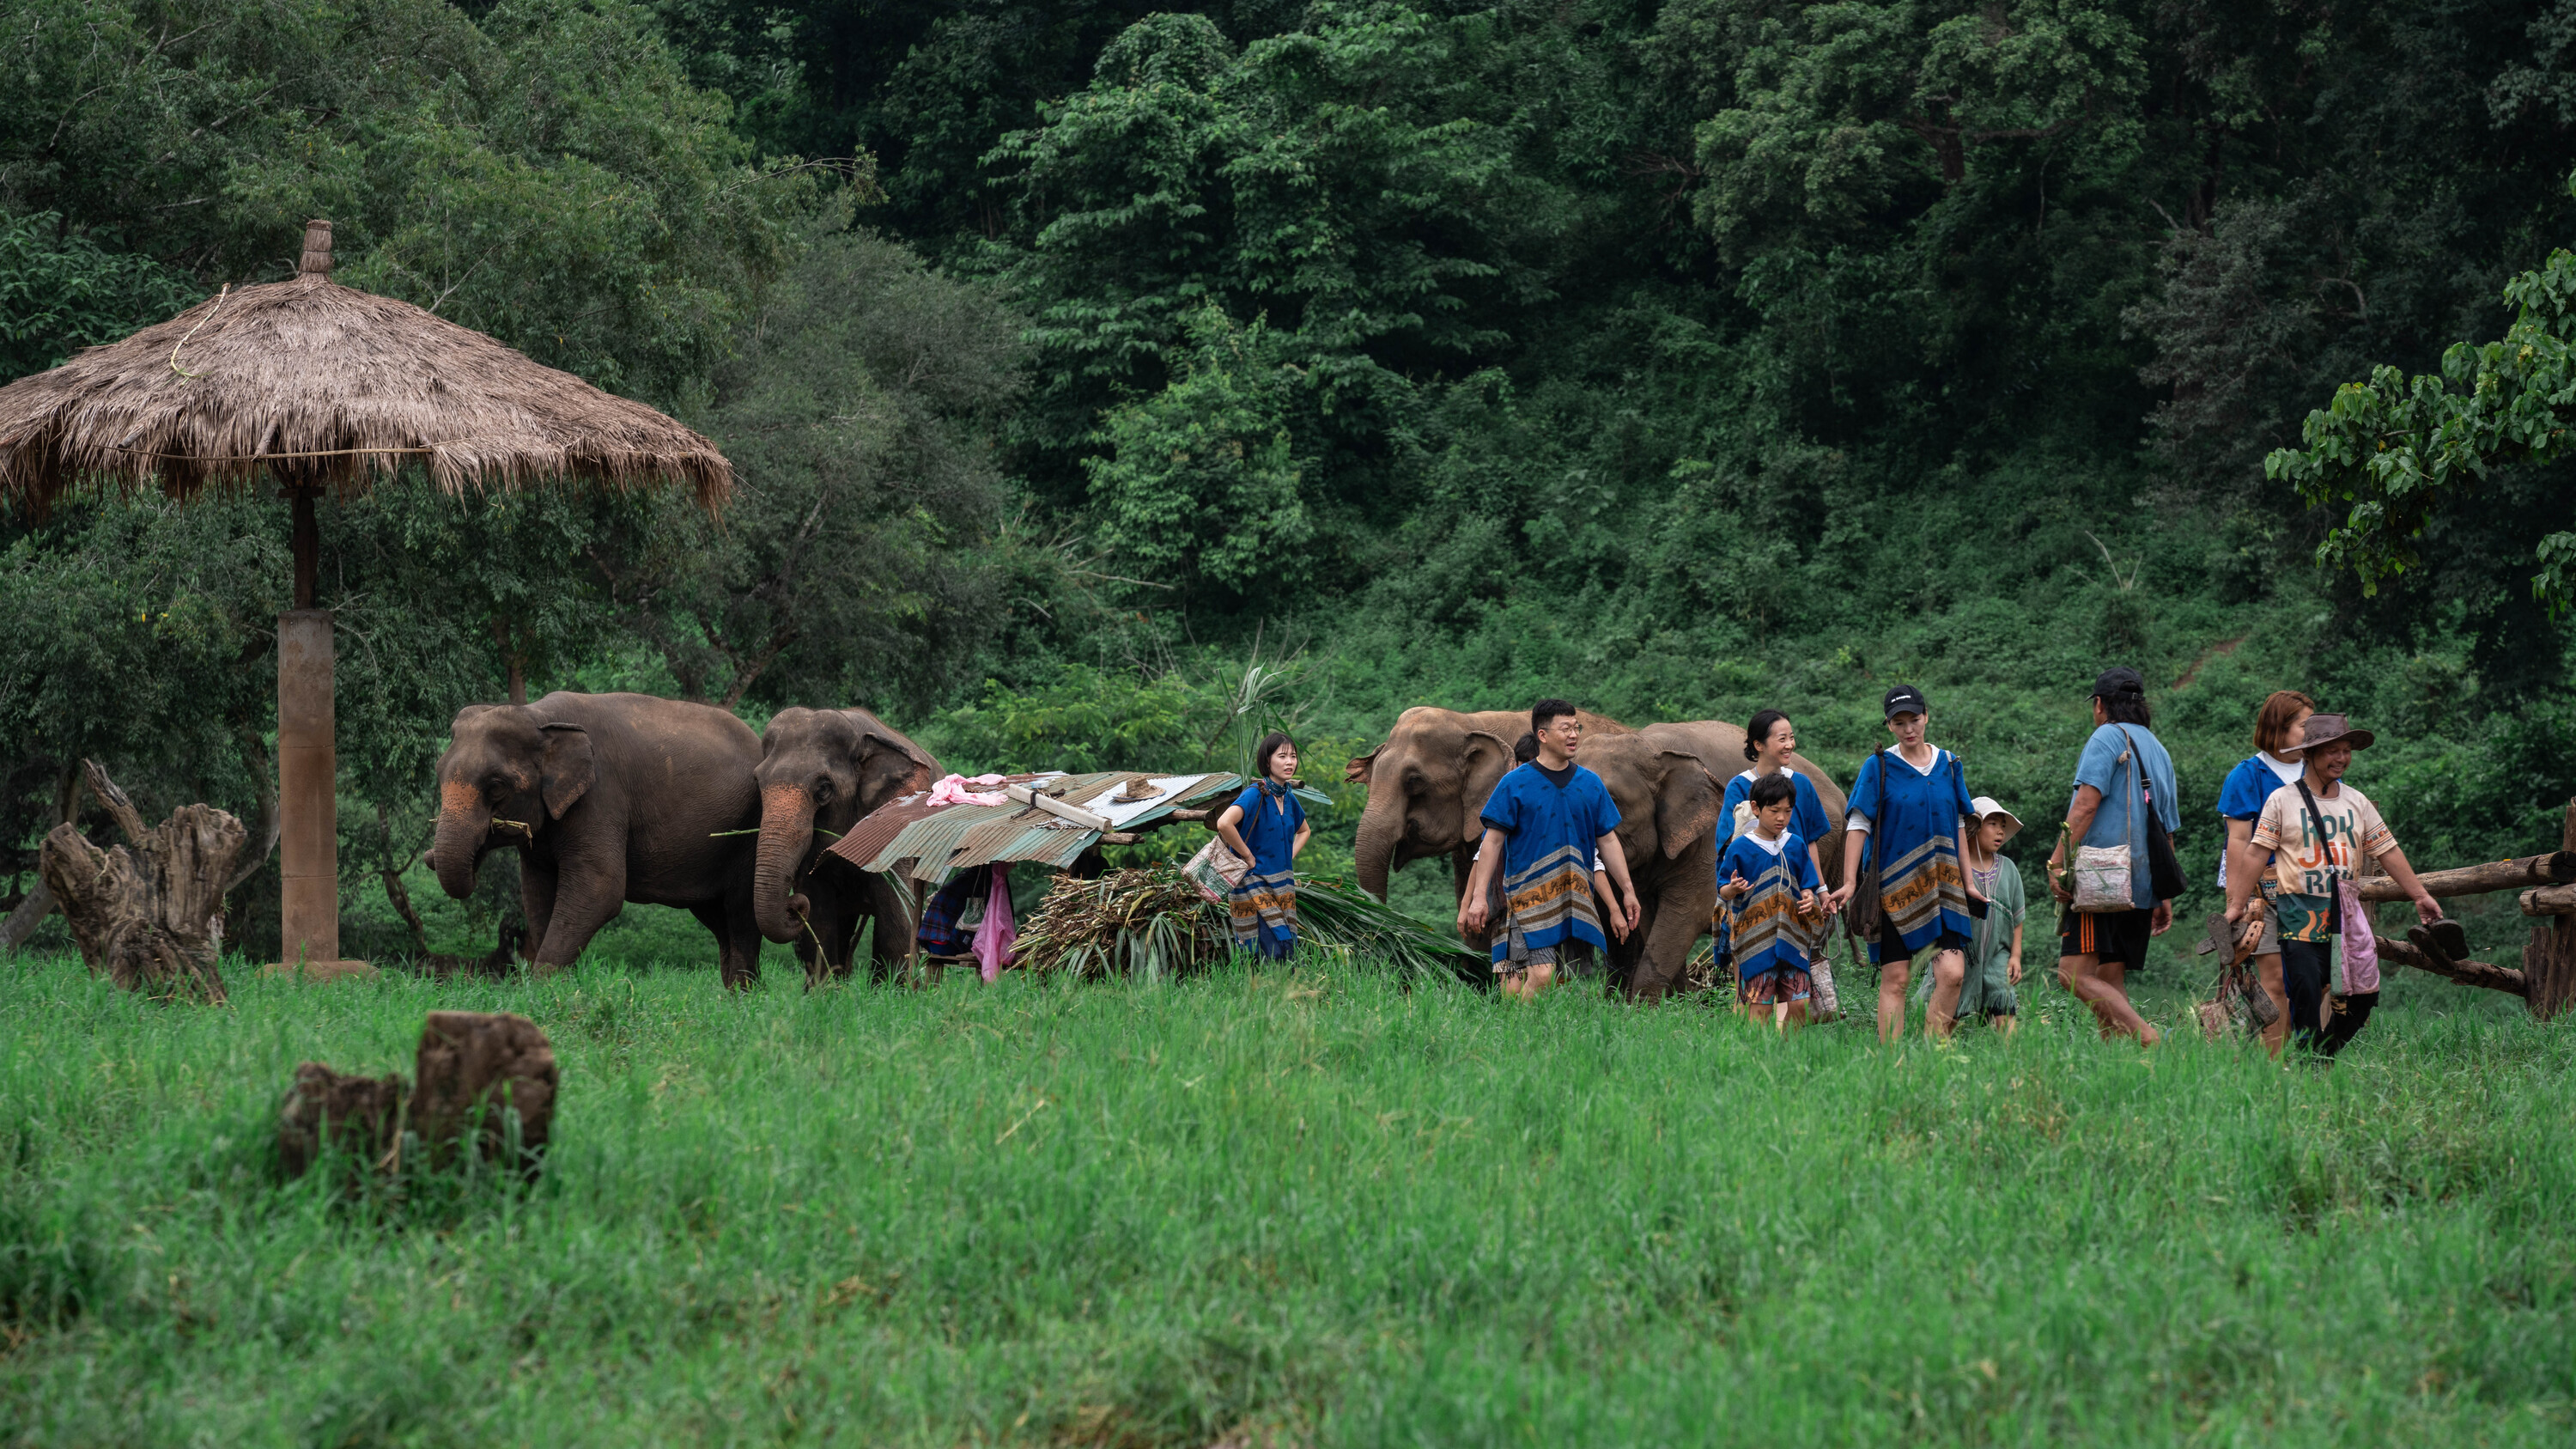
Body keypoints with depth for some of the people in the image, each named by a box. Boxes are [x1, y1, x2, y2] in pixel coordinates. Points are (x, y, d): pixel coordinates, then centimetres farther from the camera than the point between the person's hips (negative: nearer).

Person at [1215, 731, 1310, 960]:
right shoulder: (1255, 795, -14)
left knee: (1289, 950, 4)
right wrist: (1248, 857, -19)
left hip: (1283, 885, 8)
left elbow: (1304, 830, 32)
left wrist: (1289, 857, 13)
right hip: (1254, 885, -8)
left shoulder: (1289, 799, 10)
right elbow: (1224, 824, -31)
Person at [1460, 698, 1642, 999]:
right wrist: (1477, 897, -7)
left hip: (1577, 901, 5)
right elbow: (1492, 842, -1)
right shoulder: (1515, 784, -1)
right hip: (1529, 897, -5)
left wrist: (1627, 892, 15)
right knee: (1541, 974, -20)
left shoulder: (1591, 785, 11)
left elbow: (1608, 842, 17)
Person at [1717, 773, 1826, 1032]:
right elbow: (1723, 892, 2)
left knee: (1799, 1004, 0)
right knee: (1760, 1006, -6)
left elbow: (1808, 885, 15)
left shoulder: (1796, 846, 10)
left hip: (1792, 939, 4)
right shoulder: (1740, 848, -1)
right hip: (1756, 940, -4)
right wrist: (1733, 889, -21)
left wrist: (1809, 899, -7)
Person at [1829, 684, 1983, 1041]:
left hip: (1941, 885, 3)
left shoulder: (1949, 765, 11)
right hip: (1893, 887, -3)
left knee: (1952, 972, -12)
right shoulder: (1878, 767, -1)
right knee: (1895, 979, -4)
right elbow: (1858, 825, -3)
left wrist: (1968, 883, 17)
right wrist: (1850, 882, -11)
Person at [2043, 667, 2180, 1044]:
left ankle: (2149, 1038, -28)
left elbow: (2086, 804, -14)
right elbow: (2167, 829, 25)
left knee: (2074, 973, -15)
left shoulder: (2108, 737, -2)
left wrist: (2057, 861, -15)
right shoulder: (2158, 750, 23)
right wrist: (2164, 898, 27)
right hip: (2142, 884, 8)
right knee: (2110, 984, 9)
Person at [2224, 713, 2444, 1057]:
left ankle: (2325, 1055, 14)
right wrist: (2237, 905, -7)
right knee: (2306, 999, -12)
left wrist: (2420, 896, 10)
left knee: (2364, 997, 0)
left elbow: (2387, 851, 14)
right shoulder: (2283, 800, 1)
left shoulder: (2358, 803, 13)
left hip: (2346, 913, 5)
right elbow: (2256, 853, -2)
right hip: (2300, 915, -5)